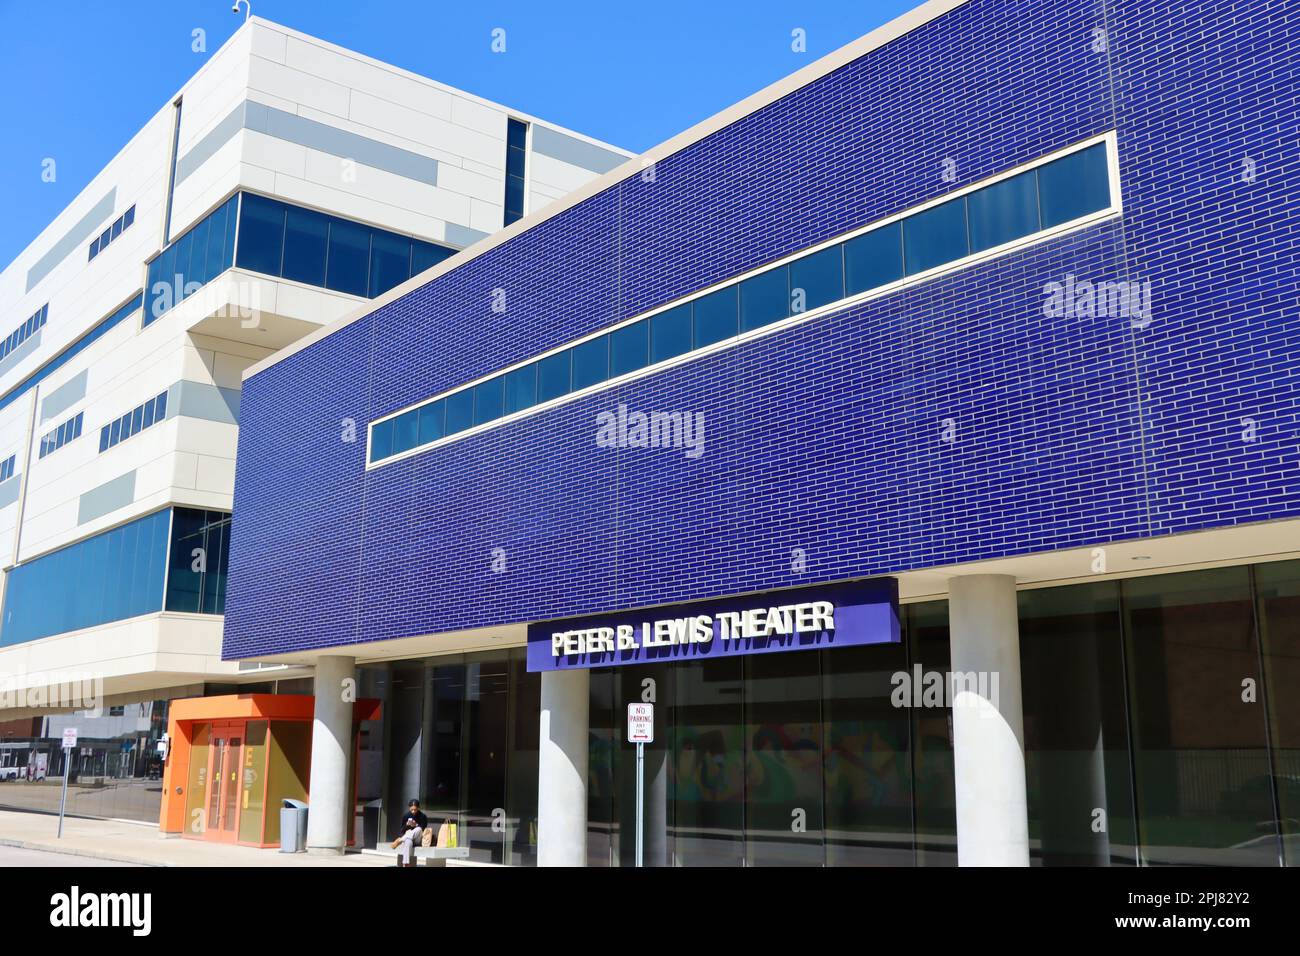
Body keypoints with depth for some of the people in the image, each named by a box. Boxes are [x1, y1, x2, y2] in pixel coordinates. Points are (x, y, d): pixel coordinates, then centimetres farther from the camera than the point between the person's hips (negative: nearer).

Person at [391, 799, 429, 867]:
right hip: (407, 837, 0)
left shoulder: (423, 817, -1)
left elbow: (423, 830, -4)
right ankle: (405, 864, -52)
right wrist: (407, 825, -15)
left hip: (417, 839, 0)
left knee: (418, 829, -37)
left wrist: (416, 825, -20)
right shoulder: (406, 816, 6)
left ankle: (399, 841, -40)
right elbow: (402, 830, 6)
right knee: (408, 842, -41)